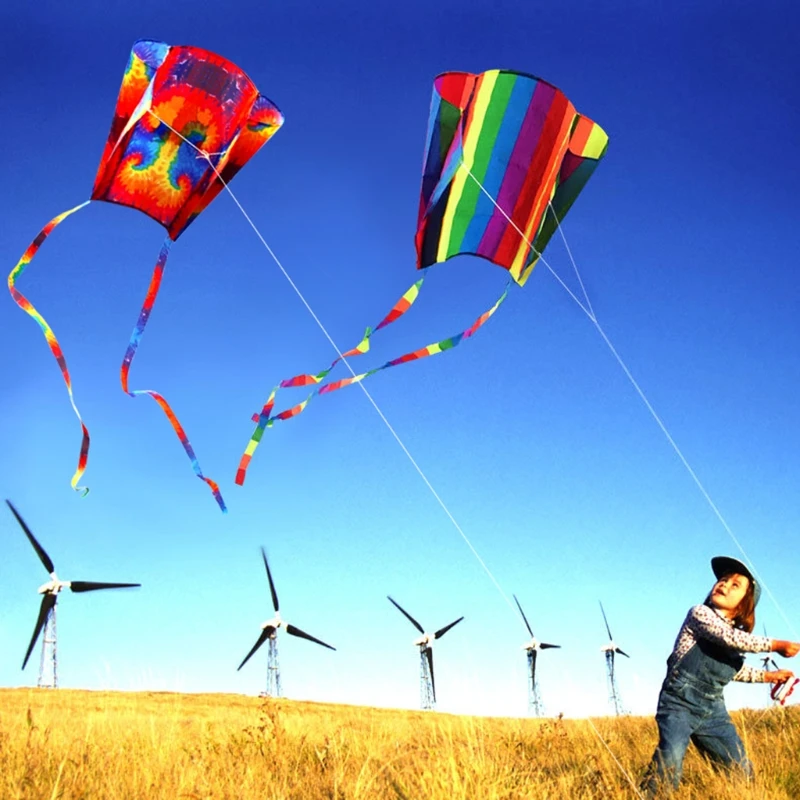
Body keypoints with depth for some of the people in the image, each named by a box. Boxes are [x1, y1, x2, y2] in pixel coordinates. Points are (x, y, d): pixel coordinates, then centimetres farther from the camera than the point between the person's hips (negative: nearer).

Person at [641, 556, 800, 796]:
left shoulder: (736, 631, 12)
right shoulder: (700, 613, -7)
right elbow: (733, 639, -23)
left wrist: (767, 675, 26)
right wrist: (776, 645, -16)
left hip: (713, 710, 7)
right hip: (679, 704, -7)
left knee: (741, 770, 8)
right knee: (670, 762, -27)